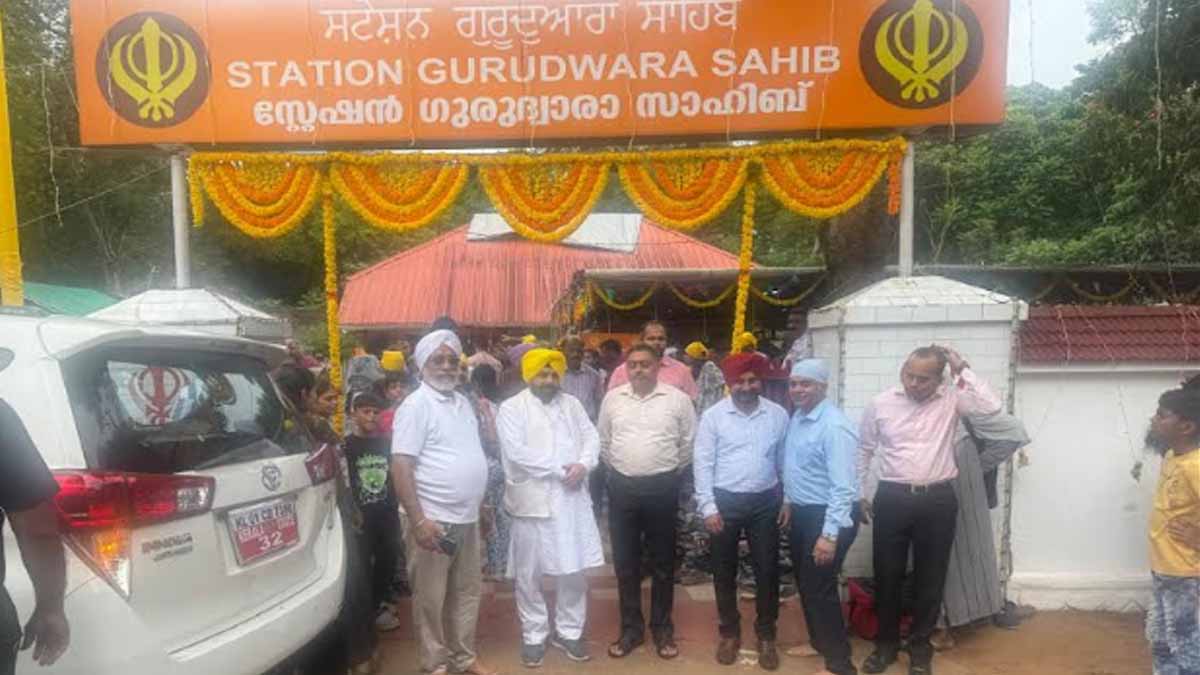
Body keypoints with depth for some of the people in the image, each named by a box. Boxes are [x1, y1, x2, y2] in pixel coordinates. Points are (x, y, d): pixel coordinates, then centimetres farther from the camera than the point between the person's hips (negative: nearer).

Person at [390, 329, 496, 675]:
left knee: (467, 591, 17)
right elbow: (401, 466, -18)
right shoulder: (416, 405, -12)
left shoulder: (463, 402, 10)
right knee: (431, 598, 7)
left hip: (467, 517, 7)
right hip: (435, 519, -7)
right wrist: (418, 521, -23)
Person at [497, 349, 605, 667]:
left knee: (575, 570, 10)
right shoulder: (512, 408, -5)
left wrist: (583, 464, -14)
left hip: (572, 499, 4)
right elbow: (515, 451, -16)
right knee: (529, 574, 8)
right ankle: (534, 635, 25)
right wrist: (559, 468, -15)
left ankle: (569, 631, 27)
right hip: (532, 501, -3)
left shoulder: (572, 404, 11)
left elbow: (592, 438, 7)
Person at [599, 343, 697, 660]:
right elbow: (604, 441, 13)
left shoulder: (677, 399, -4)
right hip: (622, 487, 2)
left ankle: (662, 628, 25)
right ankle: (631, 628, 25)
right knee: (625, 561, 10)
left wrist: (670, 471, 8)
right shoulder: (612, 399, 2)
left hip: (662, 487, -2)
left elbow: (689, 442, 4)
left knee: (662, 562, 10)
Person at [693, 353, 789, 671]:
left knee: (767, 570, 9)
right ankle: (730, 632, 30)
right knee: (724, 572, 11)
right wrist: (708, 506, -10)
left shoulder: (778, 414, 0)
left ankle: (766, 635, 27)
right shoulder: (713, 416, -6)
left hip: (765, 502, 1)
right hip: (725, 501, -1)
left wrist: (789, 499, 2)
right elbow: (702, 463, -6)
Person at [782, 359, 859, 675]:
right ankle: (819, 642, 40)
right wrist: (789, 503, 22)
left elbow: (843, 486, -26)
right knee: (804, 583, 20)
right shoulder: (796, 418, 5)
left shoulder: (834, 426, -23)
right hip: (801, 513, 9)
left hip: (825, 516, -9)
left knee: (820, 588, 0)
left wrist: (829, 534, -28)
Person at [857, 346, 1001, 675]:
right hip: (892, 498, 0)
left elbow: (991, 406, -18)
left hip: (938, 500, 0)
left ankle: (920, 645, 29)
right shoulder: (880, 404, 0)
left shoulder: (951, 399, -1)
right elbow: (863, 451, 8)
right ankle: (886, 642, 28)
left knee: (930, 577, 11)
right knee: (887, 574, 9)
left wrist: (962, 369, -14)